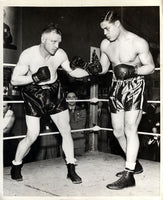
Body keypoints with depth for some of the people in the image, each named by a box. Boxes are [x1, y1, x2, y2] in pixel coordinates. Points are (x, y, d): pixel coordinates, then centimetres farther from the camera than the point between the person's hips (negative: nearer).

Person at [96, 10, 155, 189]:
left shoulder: (138, 43, -13)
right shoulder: (105, 44, 2)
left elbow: (150, 66, -7)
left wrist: (133, 70, -25)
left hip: (134, 86, -6)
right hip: (116, 87, 6)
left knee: (130, 129, -14)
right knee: (118, 132, 9)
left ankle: (128, 176, -9)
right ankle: (134, 164, 29)